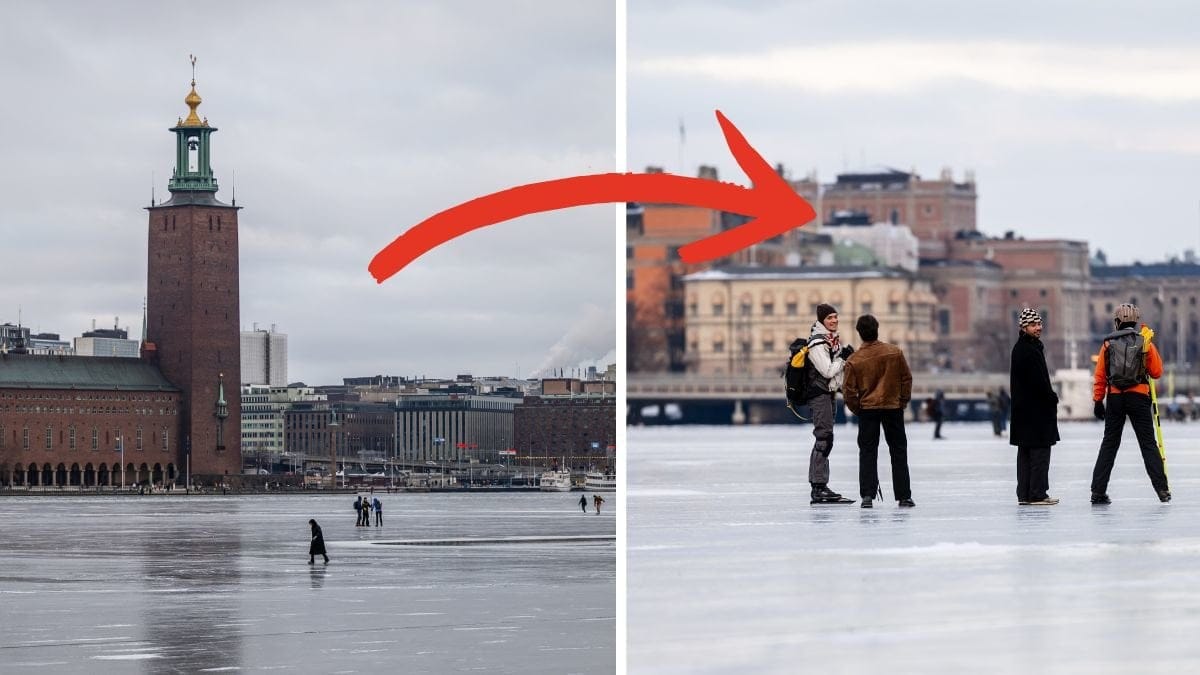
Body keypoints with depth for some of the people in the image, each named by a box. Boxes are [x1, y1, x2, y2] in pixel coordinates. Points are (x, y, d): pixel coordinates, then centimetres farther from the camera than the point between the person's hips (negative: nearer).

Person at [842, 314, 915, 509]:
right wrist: (904, 401, 15)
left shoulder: (854, 360, -10)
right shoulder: (895, 352, -7)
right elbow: (906, 378, 1)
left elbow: (849, 389, -5)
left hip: (867, 409, -1)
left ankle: (867, 495, -4)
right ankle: (903, 496, 11)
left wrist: (855, 408, 11)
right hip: (893, 407, 1)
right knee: (898, 451, 10)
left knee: (867, 452, 6)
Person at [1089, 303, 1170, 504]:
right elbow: (1156, 372, 5)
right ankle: (1162, 489, -2)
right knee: (1148, 444, 3)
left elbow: (1100, 376, 3)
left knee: (1109, 444, 8)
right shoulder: (1145, 343, 0)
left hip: (1115, 397, 1)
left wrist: (1098, 401, 8)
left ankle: (1098, 491, 5)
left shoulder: (1108, 344, 3)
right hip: (1139, 396, -1)